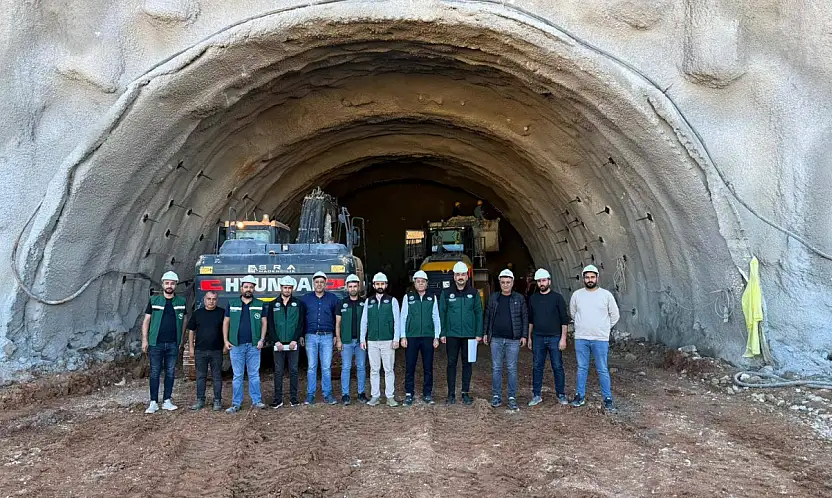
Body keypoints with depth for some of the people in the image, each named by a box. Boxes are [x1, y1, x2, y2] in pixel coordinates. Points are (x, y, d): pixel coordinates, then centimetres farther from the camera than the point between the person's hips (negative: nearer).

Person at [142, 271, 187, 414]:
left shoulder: (181, 301, 6)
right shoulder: (154, 300, 2)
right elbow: (146, 320, 3)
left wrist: (181, 339, 4)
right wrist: (144, 339, -4)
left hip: (173, 344, 2)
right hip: (156, 343, -2)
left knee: (170, 373, 6)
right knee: (155, 373, 1)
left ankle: (167, 401, 14)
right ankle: (153, 403, 6)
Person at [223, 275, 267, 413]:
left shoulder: (260, 305, 7)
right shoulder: (232, 304, 7)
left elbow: (264, 323, 6)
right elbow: (226, 322, 10)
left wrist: (262, 340, -4)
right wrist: (226, 340, 2)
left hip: (254, 345, 0)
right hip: (236, 345, 0)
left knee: (254, 374, 5)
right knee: (237, 375, 5)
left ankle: (256, 400, 12)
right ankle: (236, 403, 10)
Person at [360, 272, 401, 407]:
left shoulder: (392, 300, 3)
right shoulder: (368, 301, 10)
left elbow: (397, 321, -1)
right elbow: (364, 321, 10)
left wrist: (396, 339, -8)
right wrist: (362, 339, 3)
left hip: (388, 340, -2)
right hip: (372, 341, 2)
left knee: (389, 369, 0)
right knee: (374, 369, 5)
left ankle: (390, 396, 6)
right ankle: (375, 396, 12)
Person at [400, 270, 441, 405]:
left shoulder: (432, 298, 8)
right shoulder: (408, 297, 5)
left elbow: (436, 318, 9)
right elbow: (403, 317, 5)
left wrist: (436, 337, 3)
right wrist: (403, 337, -2)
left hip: (428, 337, 1)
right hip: (411, 337, -1)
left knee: (428, 368, 5)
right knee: (410, 367, 2)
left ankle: (427, 394, 15)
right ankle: (409, 394, 11)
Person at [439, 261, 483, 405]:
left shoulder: (474, 293, 4)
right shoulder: (446, 293, 2)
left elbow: (479, 313, 4)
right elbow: (441, 314, 3)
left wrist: (479, 333, -1)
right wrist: (442, 333, -2)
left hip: (469, 335, 1)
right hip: (452, 335, 0)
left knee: (467, 363, 8)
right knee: (451, 363, 4)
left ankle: (466, 393, 17)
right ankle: (451, 394, 12)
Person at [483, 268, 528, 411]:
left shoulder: (519, 298, 3)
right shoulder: (493, 297, 7)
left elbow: (525, 318, 4)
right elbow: (487, 316, 11)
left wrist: (524, 335, -1)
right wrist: (485, 333, 7)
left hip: (513, 339, -1)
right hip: (496, 339, 1)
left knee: (512, 369, 3)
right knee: (496, 368, 5)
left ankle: (512, 398, 9)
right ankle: (496, 396, 13)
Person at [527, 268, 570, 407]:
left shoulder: (557, 297, -2)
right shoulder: (533, 298, 8)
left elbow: (564, 320, -3)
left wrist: (563, 338, -8)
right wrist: (529, 338, 11)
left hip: (554, 338, -3)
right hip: (538, 338, 3)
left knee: (557, 367, 2)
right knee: (537, 367, 6)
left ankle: (561, 395, 13)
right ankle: (536, 395, 14)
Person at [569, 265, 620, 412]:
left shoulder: (606, 294, -4)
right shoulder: (577, 294, 1)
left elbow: (614, 315, 7)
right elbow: (573, 313, 18)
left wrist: (603, 328, 11)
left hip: (600, 339, -2)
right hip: (581, 339, 2)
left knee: (602, 370, 4)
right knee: (582, 368, 11)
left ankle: (608, 399, 13)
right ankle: (580, 396, 22)